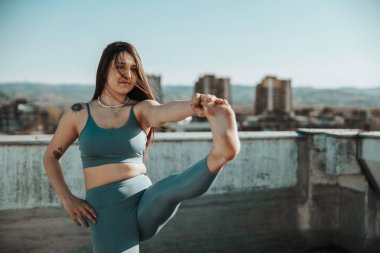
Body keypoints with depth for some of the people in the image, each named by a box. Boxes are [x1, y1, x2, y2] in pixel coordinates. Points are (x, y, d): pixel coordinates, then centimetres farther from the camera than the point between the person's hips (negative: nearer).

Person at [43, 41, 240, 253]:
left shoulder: (141, 109, 2)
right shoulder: (78, 114, 4)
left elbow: (166, 111, -23)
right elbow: (51, 157, 17)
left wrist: (195, 107, -46)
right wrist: (67, 199, 3)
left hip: (147, 203, 1)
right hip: (109, 213, 0)